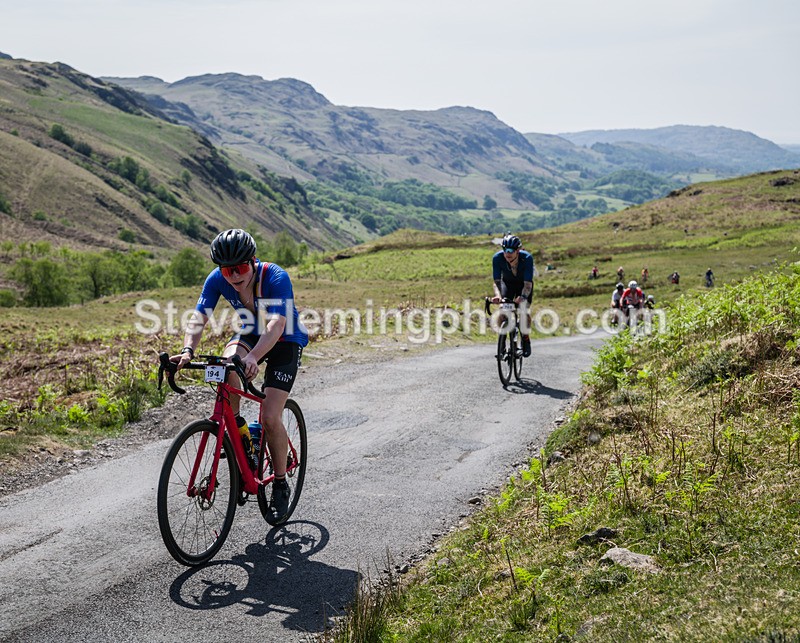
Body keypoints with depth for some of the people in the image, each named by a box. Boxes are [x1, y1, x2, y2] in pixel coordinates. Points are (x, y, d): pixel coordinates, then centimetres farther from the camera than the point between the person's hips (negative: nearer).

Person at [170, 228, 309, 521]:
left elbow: (277, 324, -43)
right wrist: (187, 350, -44)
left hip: (286, 342, -4)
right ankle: (236, 428, -9)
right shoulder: (217, 280, -18)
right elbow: (199, 318, -24)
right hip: (251, 335, 4)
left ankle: (280, 485, 5)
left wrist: (253, 356, -59)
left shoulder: (276, 277, -31)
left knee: (270, 417, -16)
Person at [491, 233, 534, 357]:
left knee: (524, 309, -20)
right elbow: (497, 281, -32)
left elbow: (528, 283, -38)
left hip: (523, 283, -1)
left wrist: (522, 297, -57)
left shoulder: (527, 258, -35)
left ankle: (526, 339, 2)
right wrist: (497, 295, -52)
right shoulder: (497, 258, -31)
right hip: (507, 282, 1)